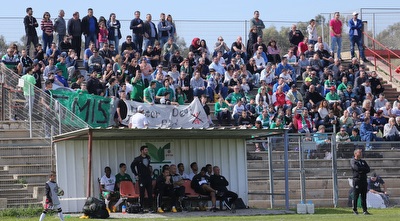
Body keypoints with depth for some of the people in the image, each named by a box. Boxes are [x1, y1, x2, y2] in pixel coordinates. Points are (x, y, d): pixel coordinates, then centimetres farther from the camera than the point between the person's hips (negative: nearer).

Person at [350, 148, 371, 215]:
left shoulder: (363, 161, 20)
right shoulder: (352, 161, 3)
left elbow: (368, 169, 8)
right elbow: (356, 168, -15)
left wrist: (361, 171, -7)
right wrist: (363, 169, -3)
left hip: (364, 180, 5)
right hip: (357, 179, -5)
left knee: (364, 196, 4)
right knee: (356, 196, -5)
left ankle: (365, 210, 4)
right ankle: (354, 210, 4)